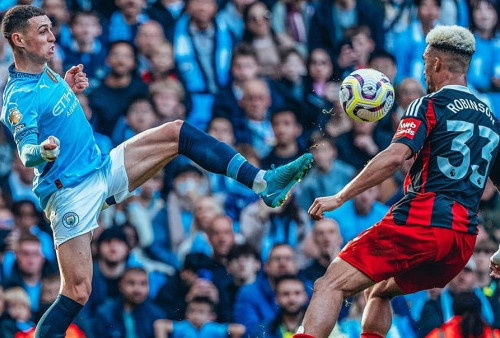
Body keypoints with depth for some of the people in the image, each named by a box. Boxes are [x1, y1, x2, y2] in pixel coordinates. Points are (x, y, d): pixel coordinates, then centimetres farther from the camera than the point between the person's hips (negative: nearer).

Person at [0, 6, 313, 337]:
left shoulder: (45, 72, 8)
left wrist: (70, 89, 10)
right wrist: (42, 151, -54)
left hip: (103, 167, 9)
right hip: (71, 194, -9)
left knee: (177, 133, 1)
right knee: (77, 293, -15)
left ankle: (263, 182, -1)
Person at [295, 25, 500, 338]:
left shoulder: (430, 105, 0)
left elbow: (395, 157, -15)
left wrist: (340, 197, -13)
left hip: (420, 221, -7)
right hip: (464, 239, 7)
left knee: (331, 286, -10)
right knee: (379, 292, 29)